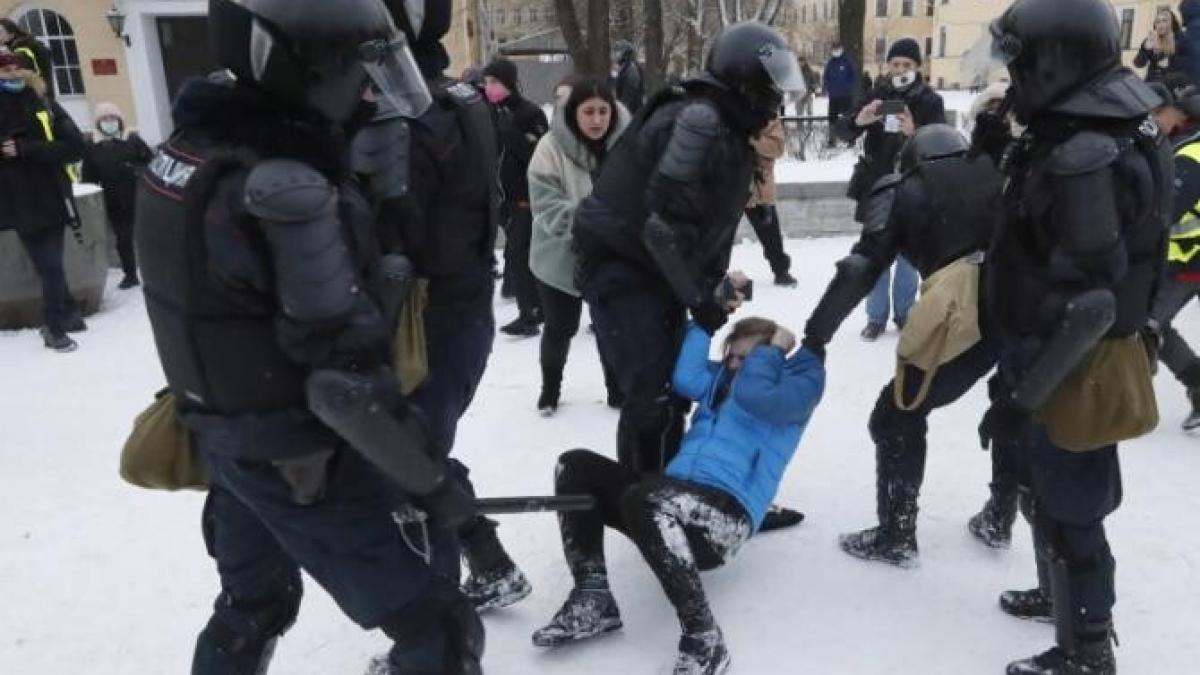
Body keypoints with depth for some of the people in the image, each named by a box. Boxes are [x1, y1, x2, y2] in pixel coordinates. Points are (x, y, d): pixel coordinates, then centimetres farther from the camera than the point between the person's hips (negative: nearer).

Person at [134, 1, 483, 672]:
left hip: (225, 436, 9)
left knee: (253, 604, 31)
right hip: (300, 462, -9)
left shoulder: (192, 146, -2)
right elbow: (345, 377, -27)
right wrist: (431, 480, -17)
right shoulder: (285, 188, -29)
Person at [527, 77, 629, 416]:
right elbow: (546, 205, -19)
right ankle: (550, 388, 38)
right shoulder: (551, 147, -16)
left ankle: (617, 388, 37)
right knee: (560, 327, 13)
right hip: (562, 257, -2)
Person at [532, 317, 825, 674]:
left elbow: (756, 396, -14)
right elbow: (685, 379, 3)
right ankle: (592, 600, -9)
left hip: (727, 514, -8)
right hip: (673, 502, 8)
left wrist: (773, 349, 2)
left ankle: (703, 637, -26)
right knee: (575, 466, -4)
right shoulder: (723, 375, 27)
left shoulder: (801, 377, 10)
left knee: (642, 498, -37)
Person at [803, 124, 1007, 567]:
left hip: (964, 309, -5)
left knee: (897, 420, 14)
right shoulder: (998, 172, 24)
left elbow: (863, 268, 4)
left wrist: (815, 334, 7)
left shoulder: (904, 190, 14)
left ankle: (896, 538, 20)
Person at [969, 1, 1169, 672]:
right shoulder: (1096, 132, 6)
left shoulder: (1085, 157, -27)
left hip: (1076, 371, -10)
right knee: (1054, 491, 26)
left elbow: (1089, 302, -29)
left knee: (1069, 509, 6)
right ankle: (1061, 592, 48)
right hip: (1068, 358, 10)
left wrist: (1019, 396, -25)